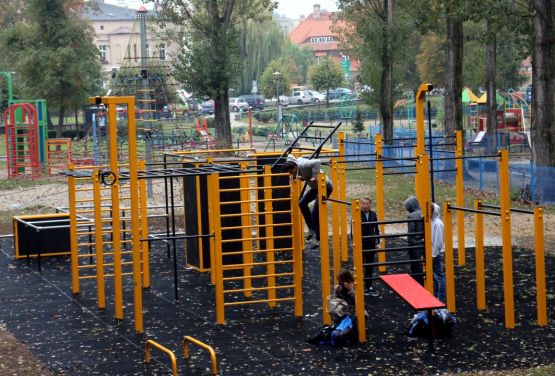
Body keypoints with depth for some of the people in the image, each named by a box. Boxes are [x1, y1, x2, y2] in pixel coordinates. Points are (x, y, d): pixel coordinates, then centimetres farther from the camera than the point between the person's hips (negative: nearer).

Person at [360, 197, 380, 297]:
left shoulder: (373, 214, 4)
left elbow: (376, 229, 12)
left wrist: (377, 242, 10)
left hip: (371, 243, 4)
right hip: (361, 244, -4)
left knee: (370, 266, 10)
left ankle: (368, 287, 18)